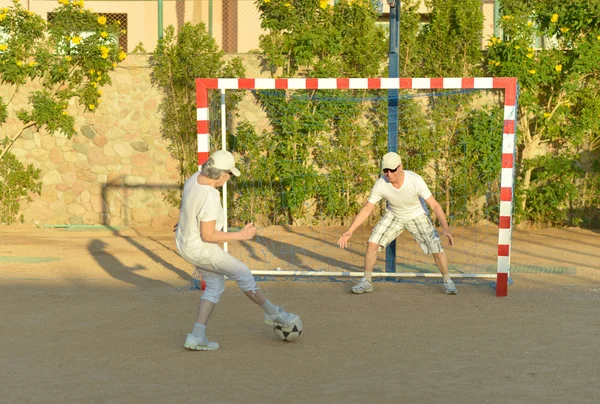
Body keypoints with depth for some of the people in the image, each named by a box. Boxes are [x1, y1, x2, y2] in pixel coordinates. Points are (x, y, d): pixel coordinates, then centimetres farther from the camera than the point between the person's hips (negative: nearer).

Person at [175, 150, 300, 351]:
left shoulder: (195, 178, -4)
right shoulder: (210, 197, -33)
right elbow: (208, 235, -30)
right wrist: (240, 235, -23)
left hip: (185, 242, 9)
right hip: (201, 250, -9)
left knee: (215, 286, 17)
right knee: (242, 273, 7)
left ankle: (197, 338, 13)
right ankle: (273, 313, 26)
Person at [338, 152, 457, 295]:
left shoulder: (416, 180, -33)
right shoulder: (380, 184, -27)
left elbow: (434, 205, -30)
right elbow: (367, 209, -17)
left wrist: (446, 228, -41)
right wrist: (350, 231, -22)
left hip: (417, 216, -2)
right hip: (394, 216, 2)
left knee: (436, 248, -13)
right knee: (372, 244, -12)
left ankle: (447, 282, 11)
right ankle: (366, 282, 6)